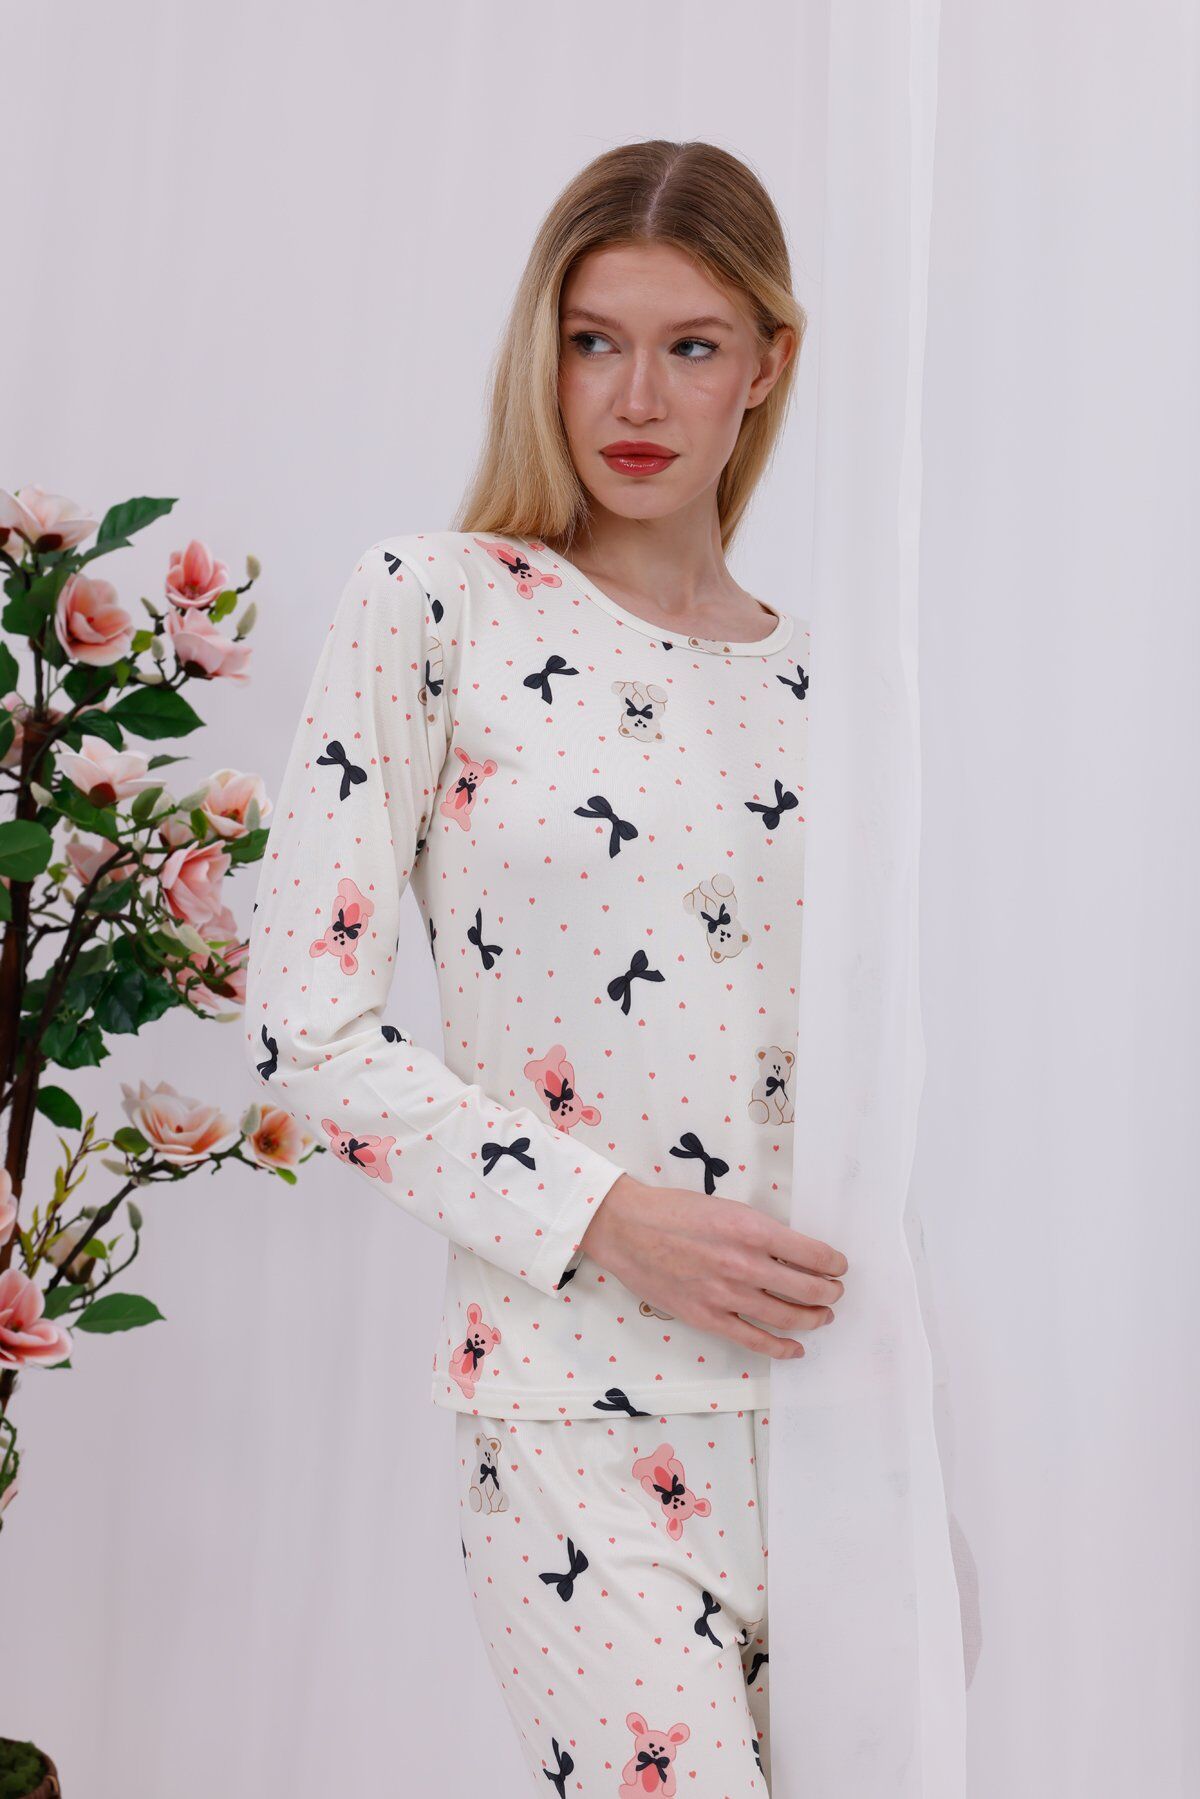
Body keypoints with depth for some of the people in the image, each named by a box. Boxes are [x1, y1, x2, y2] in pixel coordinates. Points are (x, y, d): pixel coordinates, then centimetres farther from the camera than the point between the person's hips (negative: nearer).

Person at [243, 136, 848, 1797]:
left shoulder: (811, 679, 10)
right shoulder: (434, 604, -4)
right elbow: (305, 1027, -8)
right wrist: (610, 1216, -15)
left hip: (831, 1390, 5)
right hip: (584, 1412, -4)